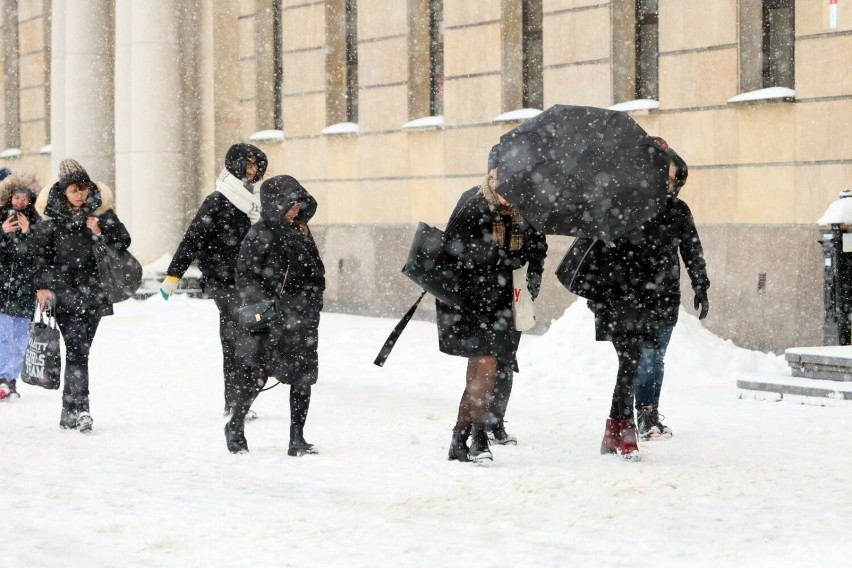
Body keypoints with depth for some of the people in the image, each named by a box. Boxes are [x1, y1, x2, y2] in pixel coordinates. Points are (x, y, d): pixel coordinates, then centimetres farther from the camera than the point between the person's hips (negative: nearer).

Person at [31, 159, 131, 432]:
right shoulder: (50, 215, 0)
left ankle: (71, 410, 8)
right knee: (76, 349, -9)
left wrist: (101, 235, -11)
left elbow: (123, 241, 7)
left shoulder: (100, 211, 3)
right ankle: (79, 408, -12)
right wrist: (42, 286, -1)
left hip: (93, 291, 1)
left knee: (80, 348, 0)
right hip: (64, 290, -1)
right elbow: (40, 252, 5)